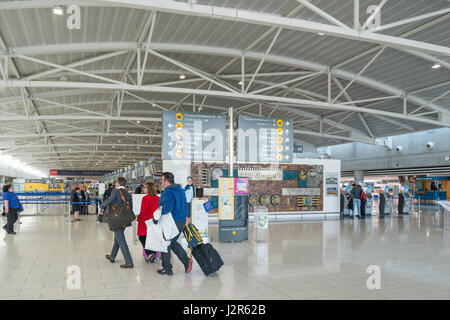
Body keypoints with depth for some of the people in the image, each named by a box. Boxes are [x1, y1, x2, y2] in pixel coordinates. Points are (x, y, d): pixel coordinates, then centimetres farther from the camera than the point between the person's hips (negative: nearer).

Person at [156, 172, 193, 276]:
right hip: (182, 221, 8)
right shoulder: (181, 190, 14)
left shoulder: (168, 192, -14)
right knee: (173, 242, 22)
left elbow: (167, 208, -26)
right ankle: (186, 260, 7)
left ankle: (167, 269, 11)